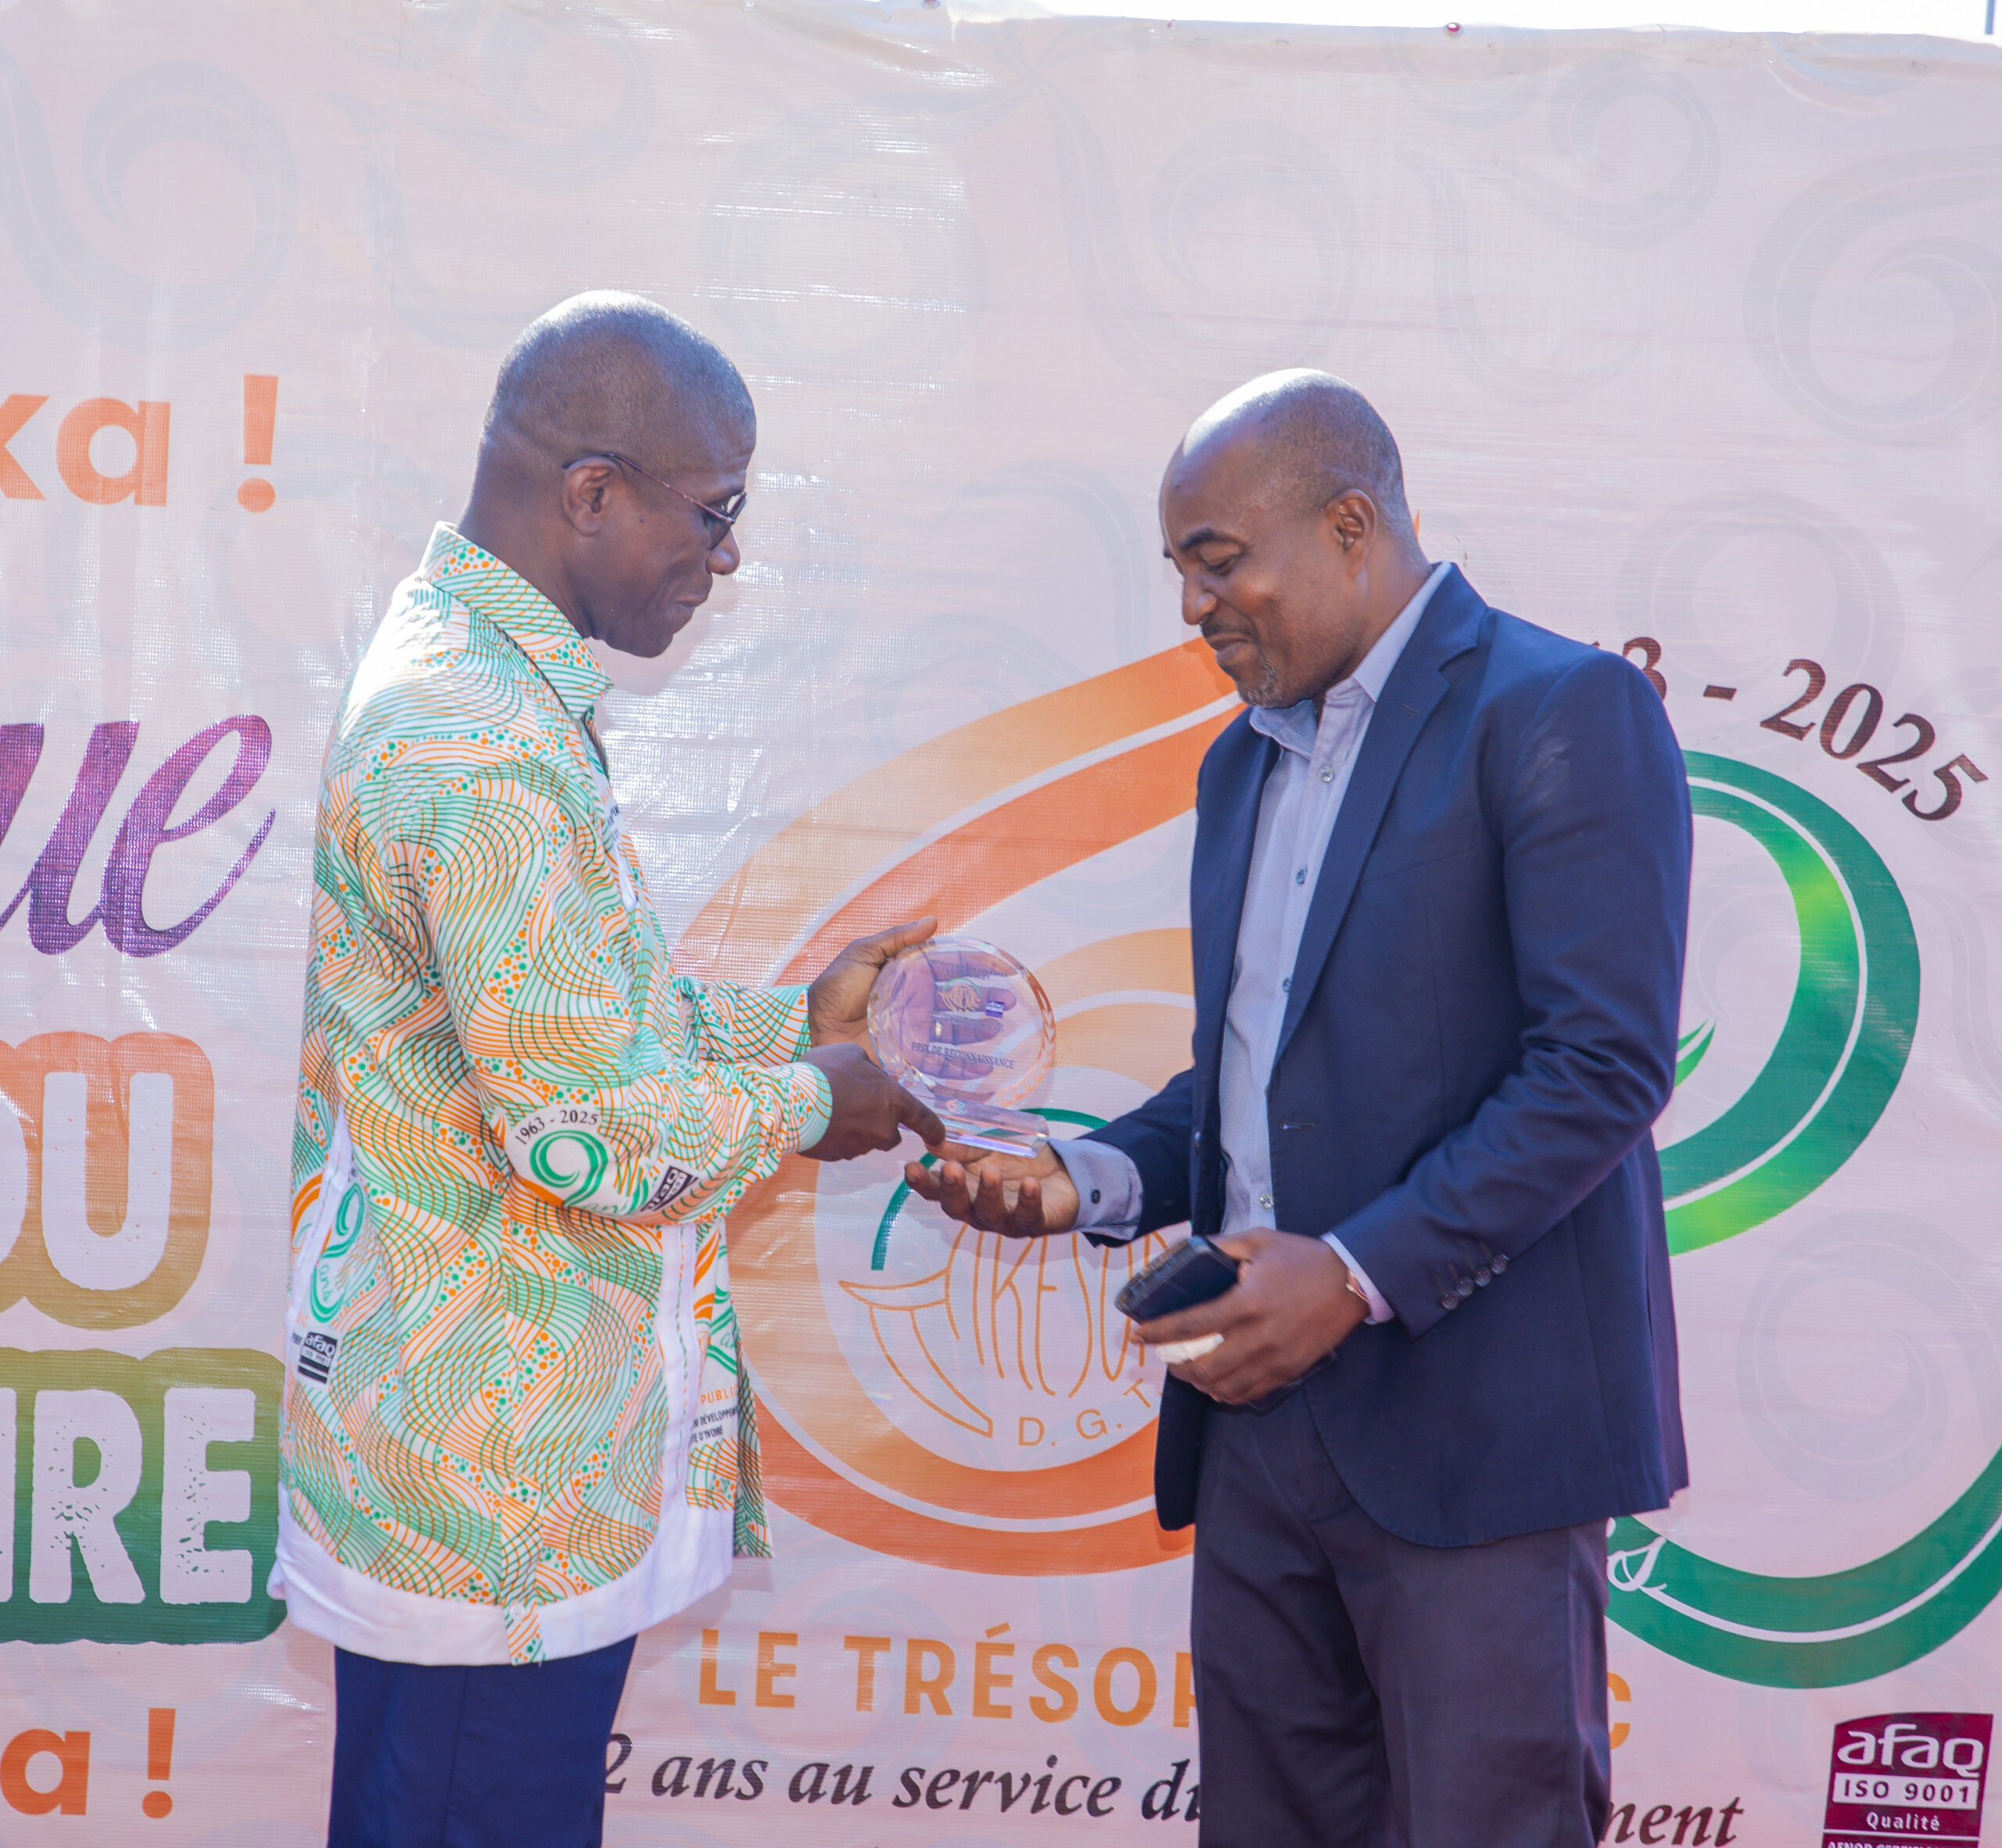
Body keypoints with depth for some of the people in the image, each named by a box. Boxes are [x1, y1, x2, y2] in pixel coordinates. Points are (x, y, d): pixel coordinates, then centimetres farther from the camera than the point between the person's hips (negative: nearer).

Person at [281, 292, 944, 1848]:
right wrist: (808, 1102, -7)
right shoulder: (482, 746, -23)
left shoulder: (470, 676, 11)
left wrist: (794, 1017, 11)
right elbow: (596, 1133, -23)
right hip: (502, 1484, -10)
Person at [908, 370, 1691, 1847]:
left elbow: (1606, 1062, -16)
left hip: (1467, 1428, -7)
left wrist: (1359, 1275, -20)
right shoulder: (1245, 763, 18)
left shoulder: (1560, 711, -8)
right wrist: (1092, 1181, 3)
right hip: (1262, 1412, 8)